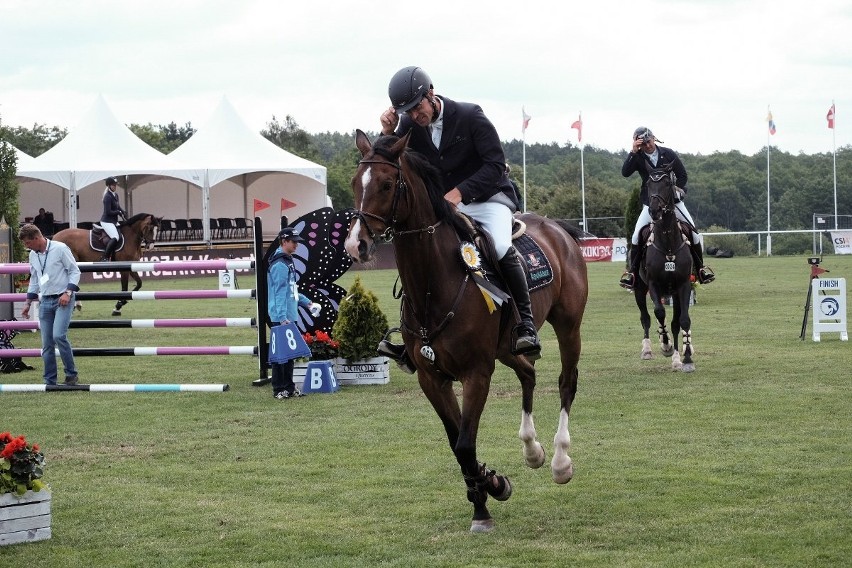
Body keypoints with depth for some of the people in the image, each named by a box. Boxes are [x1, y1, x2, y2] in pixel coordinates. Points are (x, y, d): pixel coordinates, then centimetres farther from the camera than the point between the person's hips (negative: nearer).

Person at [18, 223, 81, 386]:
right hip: (45, 301, 6)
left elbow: (75, 271, -7)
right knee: (47, 344, 4)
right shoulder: (33, 255, 12)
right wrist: (28, 303, 20)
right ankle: (50, 381, 10)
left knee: (59, 335, -22)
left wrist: (67, 293, -17)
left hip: (62, 300, -6)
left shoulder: (60, 249, -8)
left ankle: (71, 374, -7)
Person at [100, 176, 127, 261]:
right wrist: (119, 212, -13)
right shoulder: (108, 197, -17)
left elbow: (118, 207, 22)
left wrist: (123, 212, 2)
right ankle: (105, 257, -24)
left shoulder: (116, 195, 12)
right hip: (107, 221, -10)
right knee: (115, 238, -27)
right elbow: (108, 212, -21)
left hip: (113, 221, 10)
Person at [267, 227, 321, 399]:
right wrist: (282, 317, -26)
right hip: (281, 318, -10)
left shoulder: (287, 261, 17)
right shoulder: (280, 265, -15)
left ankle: (289, 387, 19)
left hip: (289, 316, 10)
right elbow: (279, 293, -21)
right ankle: (279, 390, -2)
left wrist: (307, 302, 25)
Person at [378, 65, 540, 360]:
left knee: (501, 248, -31)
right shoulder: (409, 126, -3)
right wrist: (388, 133, -17)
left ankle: (526, 324, -21)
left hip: (487, 198, -5)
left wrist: (460, 191, -27)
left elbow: (496, 166, -17)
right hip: (442, 203, 5)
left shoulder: (470, 116, -16)